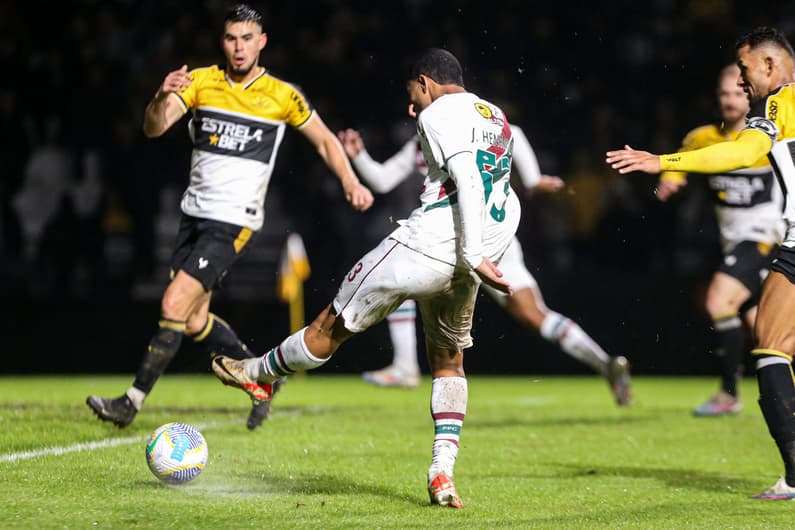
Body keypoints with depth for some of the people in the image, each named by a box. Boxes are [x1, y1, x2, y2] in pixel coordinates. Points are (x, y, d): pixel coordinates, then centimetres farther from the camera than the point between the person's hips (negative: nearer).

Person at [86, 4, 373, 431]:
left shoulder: (281, 96, -4)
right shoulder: (200, 81, 2)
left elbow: (324, 140, 10)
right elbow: (153, 128, -9)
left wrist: (351, 182, -5)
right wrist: (162, 97, -31)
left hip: (233, 222, -5)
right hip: (194, 214, 5)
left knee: (175, 305, -15)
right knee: (194, 321, 9)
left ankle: (132, 402, -8)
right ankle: (260, 379, 31)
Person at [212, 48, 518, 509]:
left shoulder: (438, 113, -5)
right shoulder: (497, 118, 20)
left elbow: (466, 181, -19)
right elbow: (505, 200, 22)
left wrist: (473, 256, -21)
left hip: (424, 246, -7)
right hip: (463, 267, 8)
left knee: (334, 325, 11)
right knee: (449, 360, 20)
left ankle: (258, 374, 29)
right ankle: (443, 475, 6)